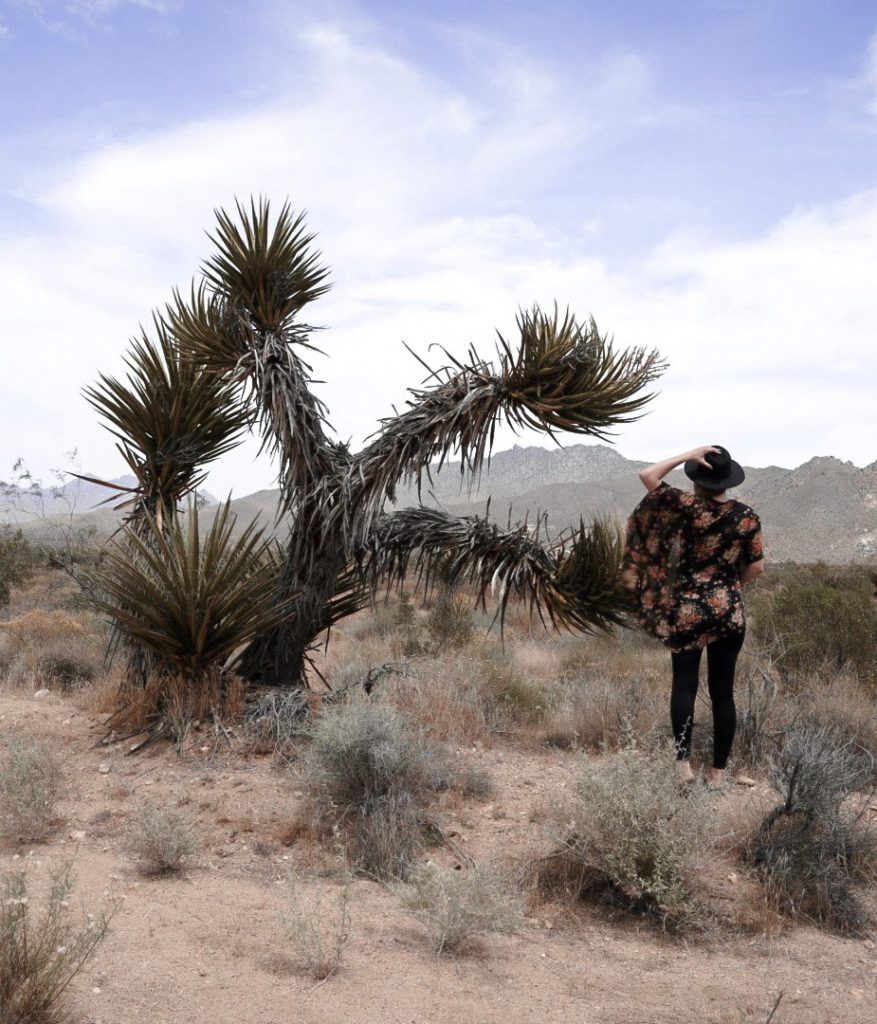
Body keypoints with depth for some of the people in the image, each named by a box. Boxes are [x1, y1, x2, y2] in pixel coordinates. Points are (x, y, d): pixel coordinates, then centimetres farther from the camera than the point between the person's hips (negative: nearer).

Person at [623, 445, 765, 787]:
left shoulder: (686, 507, -9)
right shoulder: (746, 515, -3)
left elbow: (647, 475, -3)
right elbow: (756, 568, 1)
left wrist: (687, 456, -5)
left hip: (686, 611, -2)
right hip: (729, 613, 2)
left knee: (684, 685, 6)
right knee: (722, 691, 7)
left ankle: (684, 762, -4)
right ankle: (719, 770, 12)